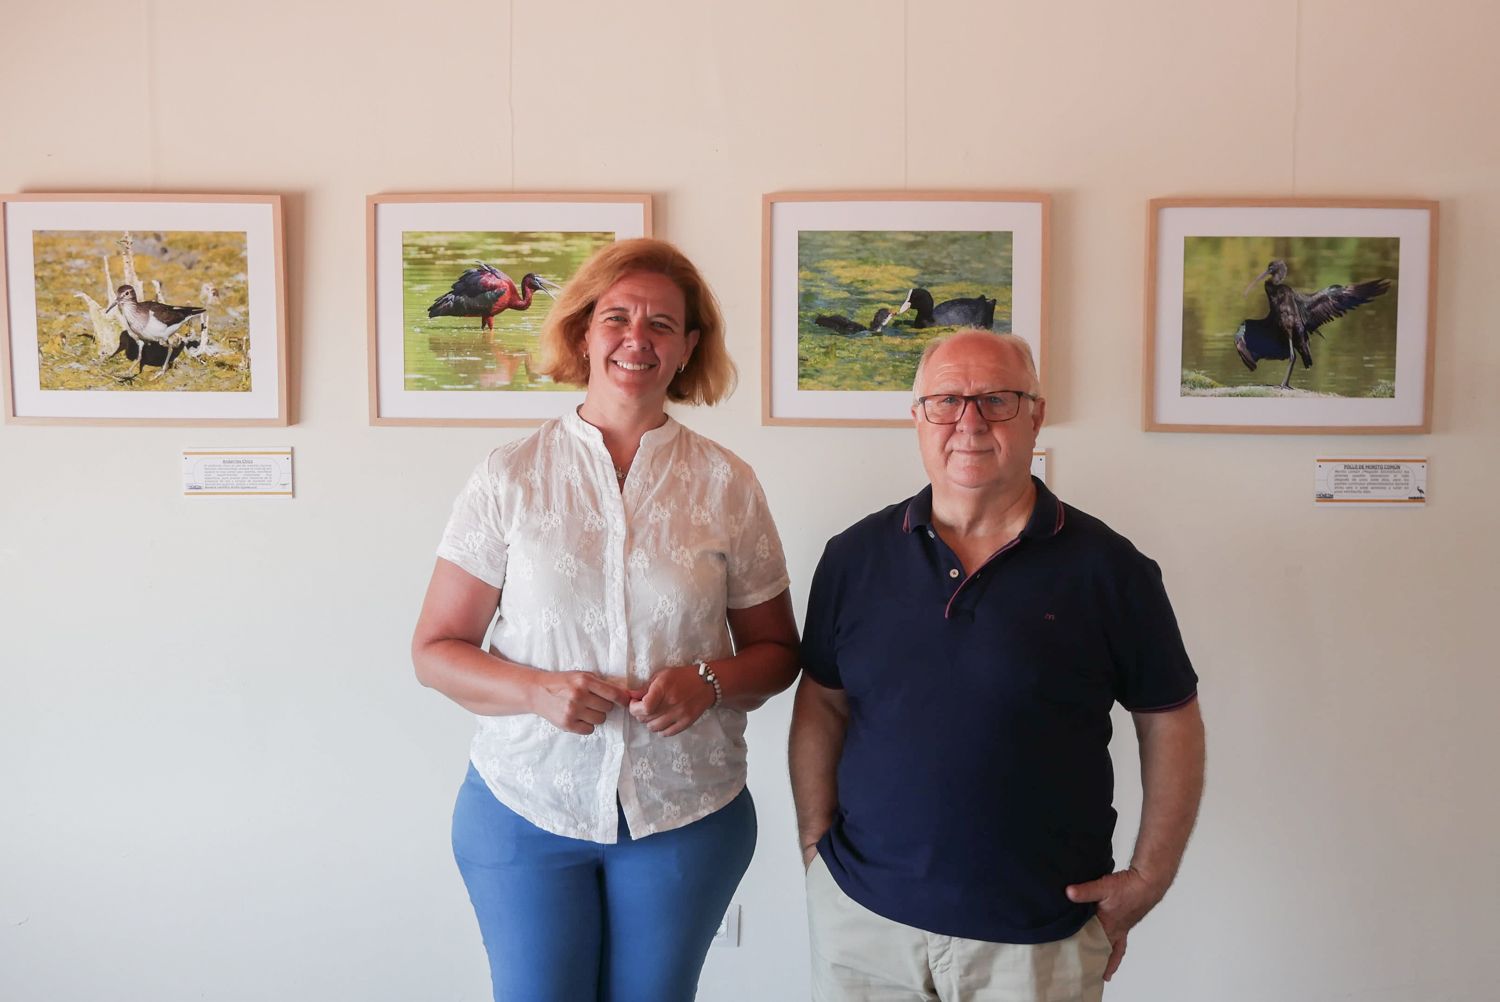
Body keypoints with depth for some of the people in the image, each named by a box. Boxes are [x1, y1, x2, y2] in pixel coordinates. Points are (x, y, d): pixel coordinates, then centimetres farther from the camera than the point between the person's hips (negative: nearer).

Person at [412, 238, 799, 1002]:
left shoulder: (726, 483, -2)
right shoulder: (510, 476, -4)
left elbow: (776, 651, 4)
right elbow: (434, 651, -2)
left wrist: (710, 681, -16)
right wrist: (537, 691, -20)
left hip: (685, 815, 1)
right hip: (524, 805, -1)